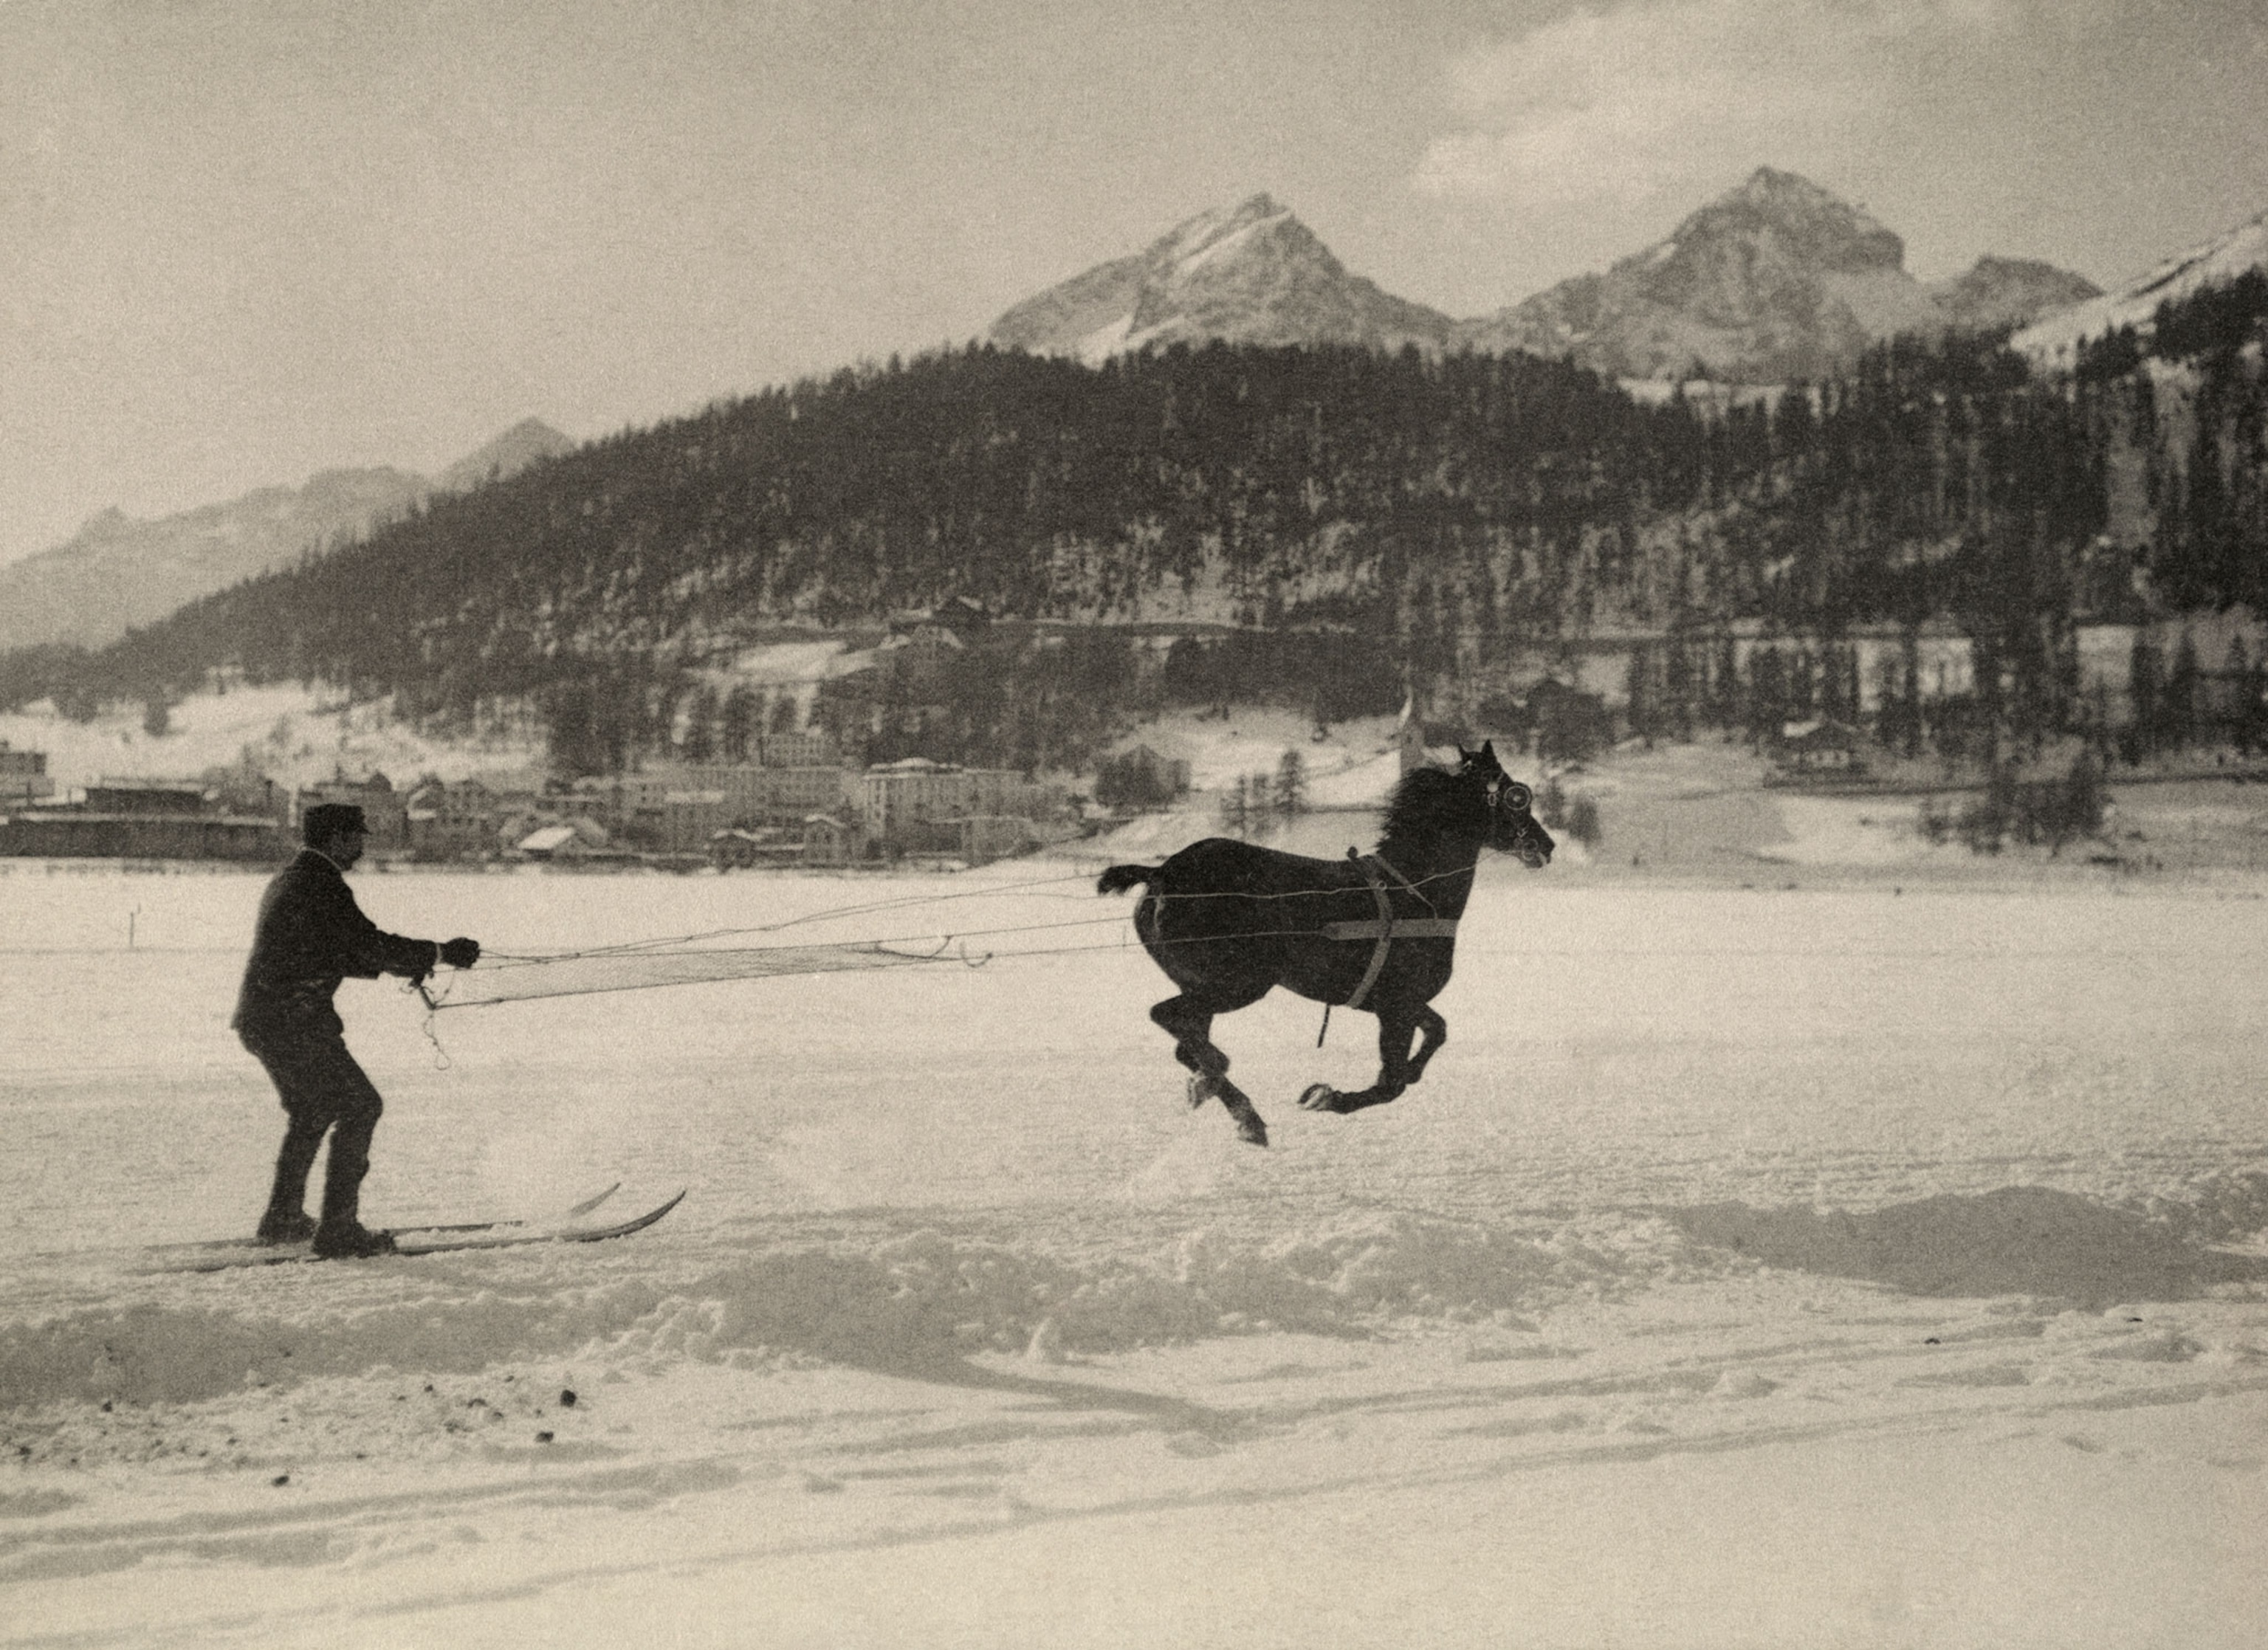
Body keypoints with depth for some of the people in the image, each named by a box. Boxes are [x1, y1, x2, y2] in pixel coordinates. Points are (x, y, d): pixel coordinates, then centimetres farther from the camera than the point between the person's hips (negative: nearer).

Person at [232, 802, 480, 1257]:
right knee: (359, 1107, -7)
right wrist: (439, 953, -16)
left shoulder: (288, 881, 18)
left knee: (312, 1110, 25)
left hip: (261, 1019, 10)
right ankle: (338, 1228, -9)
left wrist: (403, 964, 17)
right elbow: (366, 943, -21)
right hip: (294, 1024, -10)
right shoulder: (320, 886, -14)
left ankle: (283, 1218, 32)